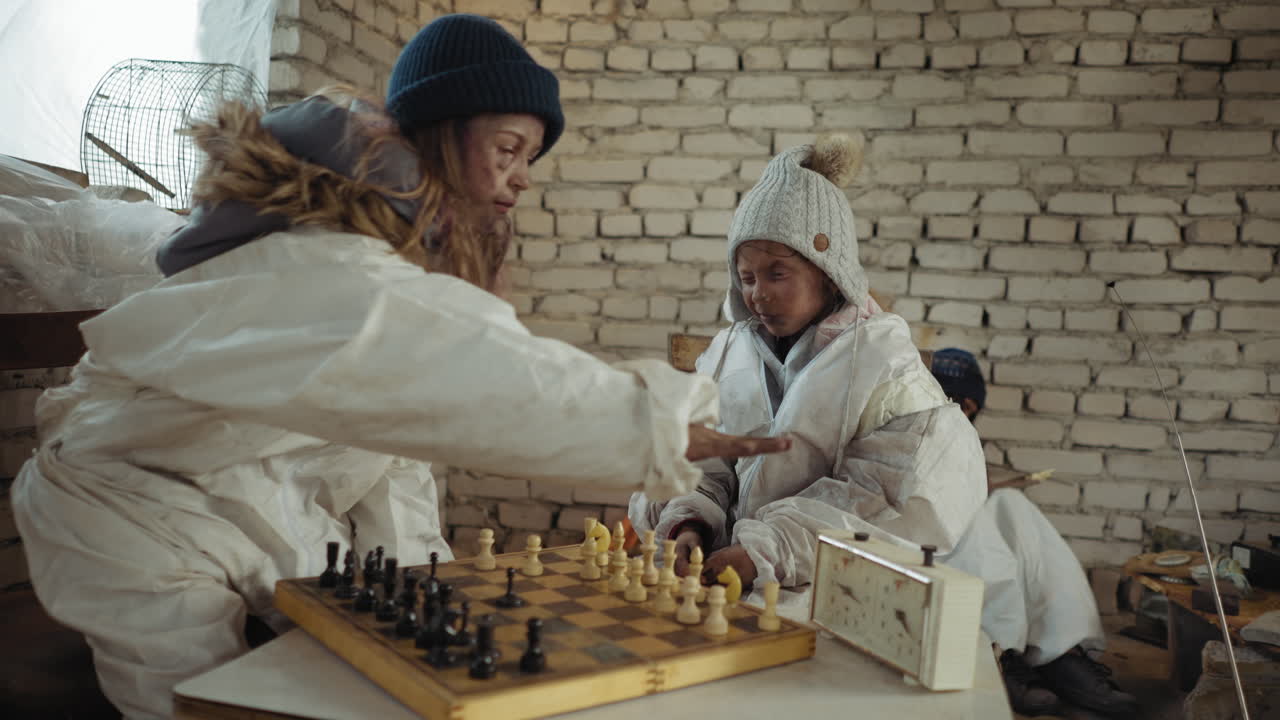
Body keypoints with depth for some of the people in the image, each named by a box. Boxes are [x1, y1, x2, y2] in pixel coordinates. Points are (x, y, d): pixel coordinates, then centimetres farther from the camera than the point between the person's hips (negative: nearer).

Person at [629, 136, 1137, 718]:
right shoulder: (727, 355, 7)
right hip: (743, 580, 3)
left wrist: (764, 550, -27)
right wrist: (689, 521, -19)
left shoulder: (882, 364, -5)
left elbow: (878, 500, -16)